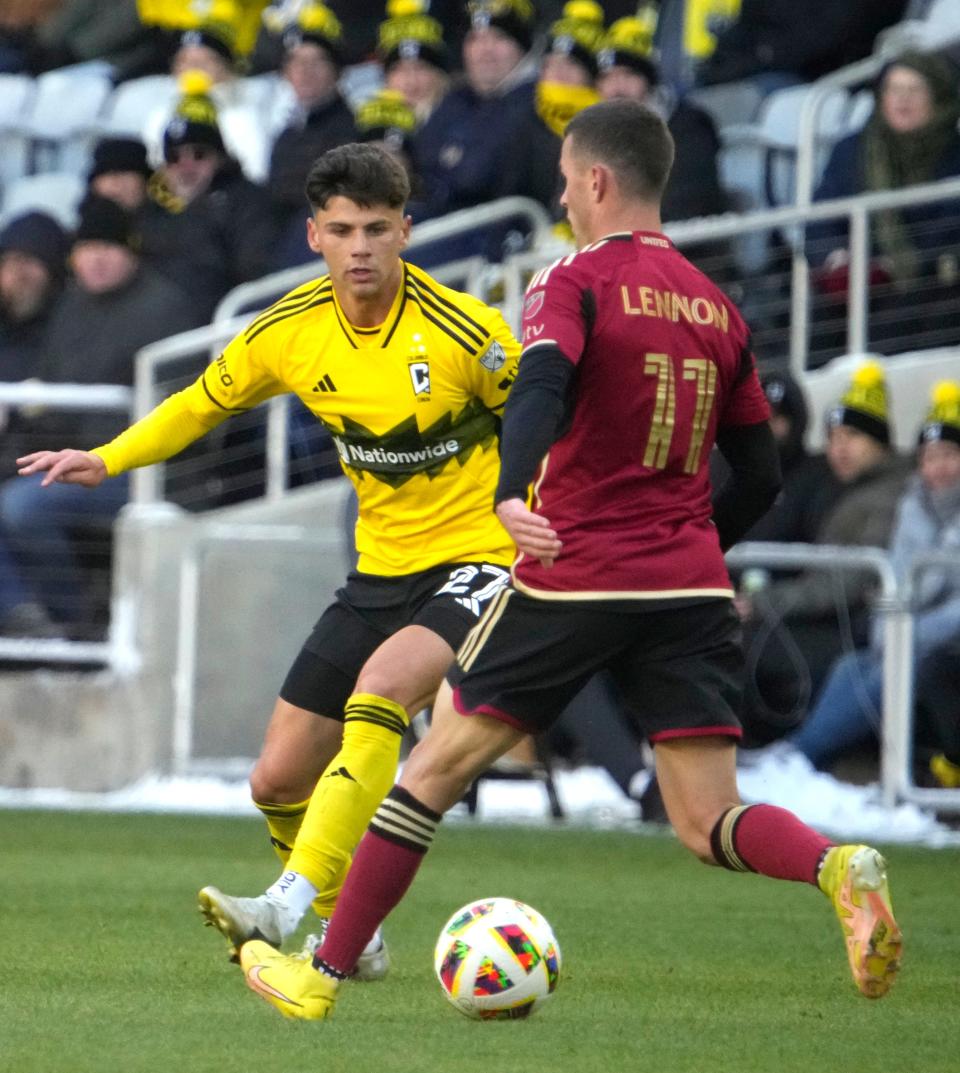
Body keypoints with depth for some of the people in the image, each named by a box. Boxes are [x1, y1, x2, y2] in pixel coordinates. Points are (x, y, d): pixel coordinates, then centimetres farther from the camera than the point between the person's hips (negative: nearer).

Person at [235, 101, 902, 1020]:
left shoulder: (577, 281, -4)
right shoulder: (716, 307, 14)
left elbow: (541, 391, -25)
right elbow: (759, 477, 16)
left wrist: (511, 496, -41)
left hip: (572, 579, -5)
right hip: (691, 589, 5)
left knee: (439, 761, 9)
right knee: (706, 823, 2)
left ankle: (323, 974, 14)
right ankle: (840, 869, -29)